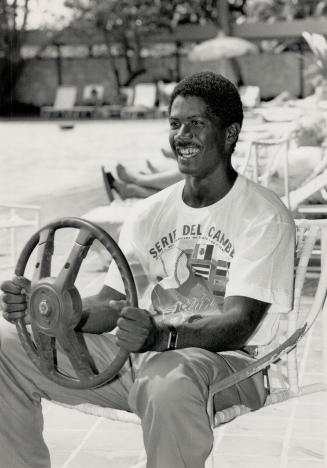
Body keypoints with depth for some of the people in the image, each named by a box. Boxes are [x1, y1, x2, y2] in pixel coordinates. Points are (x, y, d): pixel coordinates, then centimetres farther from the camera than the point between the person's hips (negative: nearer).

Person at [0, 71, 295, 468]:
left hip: (223, 360, -6)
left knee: (169, 380, -41)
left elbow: (239, 322, -18)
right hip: (138, 355, 6)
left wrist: (161, 335, -37)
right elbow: (108, 306, 8)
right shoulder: (150, 213, 13)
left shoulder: (264, 216, -7)